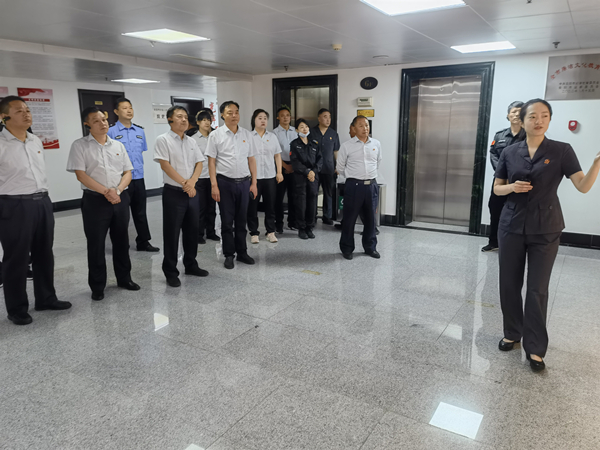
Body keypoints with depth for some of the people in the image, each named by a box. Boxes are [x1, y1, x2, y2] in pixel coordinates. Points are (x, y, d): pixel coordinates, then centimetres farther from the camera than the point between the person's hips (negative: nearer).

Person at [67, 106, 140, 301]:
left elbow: (127, 173, 8)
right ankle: (97, 286, 17)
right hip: (95, 200, -4)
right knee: (96, 244, 3)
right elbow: (81, 174, -10)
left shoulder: (118, 145, 10)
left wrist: (117, 190, -10)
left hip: (120, 198, 4)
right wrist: (106, 192, -16)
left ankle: (124, 278, 28)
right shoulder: (80, 145, -2)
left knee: (122, 241, 13)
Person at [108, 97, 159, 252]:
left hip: (139, 178, 5)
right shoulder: (111, 132, -7)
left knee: (140, 212, 14)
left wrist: (138, 168, 14)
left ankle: (143, 242, 26)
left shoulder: (140, 131, 9)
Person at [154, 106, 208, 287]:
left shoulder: (191, 141, 12)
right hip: (173, 192, -6)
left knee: (192, 230, 13)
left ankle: (191, 265, 28)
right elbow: (165, 165, -13)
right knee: (172, 233, 1)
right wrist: (184, 183, -16)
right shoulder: (163, 140, -5)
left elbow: (199, 163, 7)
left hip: (191, 192, 6)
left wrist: (191, 182, -11)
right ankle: (170, 272, 11)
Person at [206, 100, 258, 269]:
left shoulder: (247, 135, 7)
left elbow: (251, 160, 9)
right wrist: (214, 185, -10)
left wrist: (254, 183, 5)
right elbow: (211, 161, -4)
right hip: (225, 182, -3)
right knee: (227, 221, 5)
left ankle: (242, 252, 23)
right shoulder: (215, 135, -2)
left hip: (244, 182, 3)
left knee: (241, 220, 11)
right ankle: (229, 255, 16)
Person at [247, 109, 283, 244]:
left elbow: (277, 155, 14)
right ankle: (254, 233, 13)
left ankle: (271, 232, 17)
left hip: (270, 176, 3)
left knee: (270, 205, 7)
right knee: (252, 206, 2)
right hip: (253, 177, -3)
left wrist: (279, 172, 5)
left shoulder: (272, 136, 12)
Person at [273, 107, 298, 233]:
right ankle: (278, 223, 10)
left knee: (293, 195, 8)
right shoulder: (275, 132, -1)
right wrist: (285, 166, -9)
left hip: (294, 167, 3)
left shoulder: (295, 131, 9)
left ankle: (292, 222, 19)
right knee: (279, 195, 1)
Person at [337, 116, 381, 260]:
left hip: (371, 185, 3)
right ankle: (347, 248, 17)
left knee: (370, 218, 12)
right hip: (354, 185, -3)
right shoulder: (347, 146, -3)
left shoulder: (376, 144, 6)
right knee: (349, 218, 3)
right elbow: (340, 167, 6)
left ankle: (370, 247, 27)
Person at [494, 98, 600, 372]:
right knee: (510, 284, 9)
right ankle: (512, 334, 29)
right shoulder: (510, 152, 3)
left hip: (545, 230, -2)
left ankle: (535, 349, 12)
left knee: (537, 290, 1)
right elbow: (496, 189, 9)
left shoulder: (562, 151, -3)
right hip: (512, 226, 2)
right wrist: (512, 187, -12)